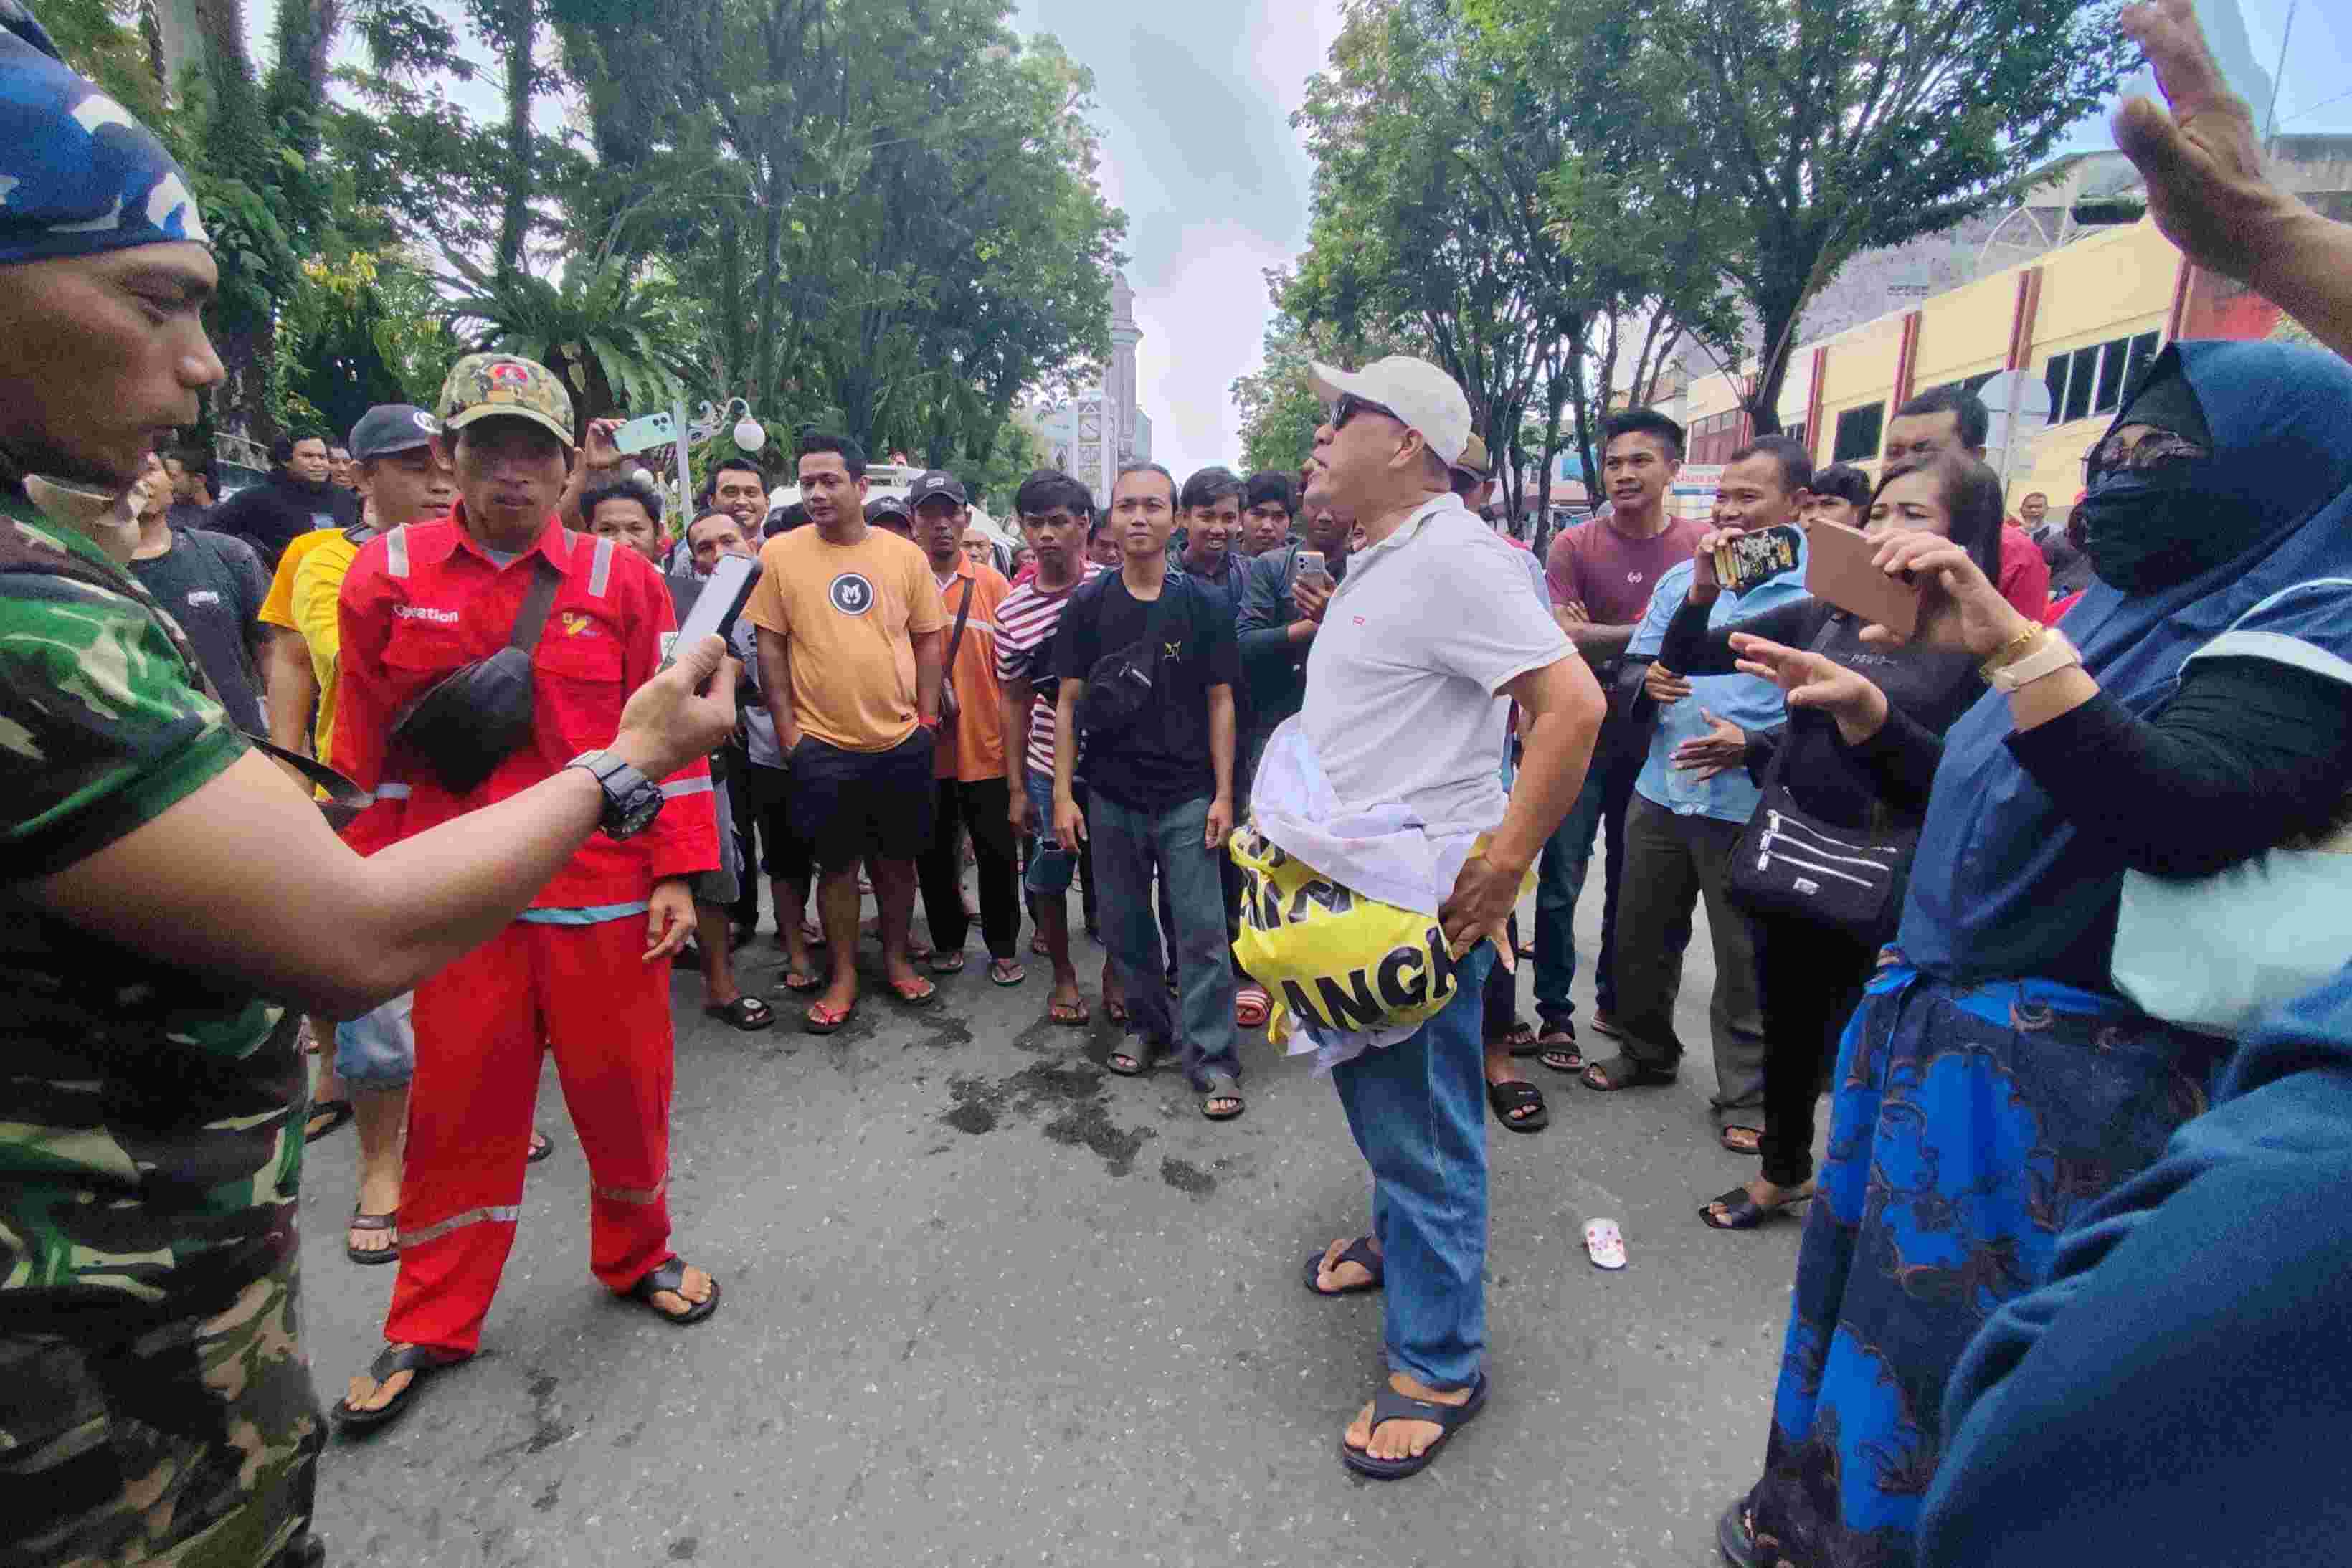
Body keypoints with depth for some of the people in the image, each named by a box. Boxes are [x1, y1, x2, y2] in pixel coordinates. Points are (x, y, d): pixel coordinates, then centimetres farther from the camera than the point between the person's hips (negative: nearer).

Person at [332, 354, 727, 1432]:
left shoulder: (623, 581, -1)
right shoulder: (386, 574, 3)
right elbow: (367, 746, 8)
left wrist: (675, 875, -5)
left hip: (605, 894, 0)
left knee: (624, 1088, 11)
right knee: (457, 1105, 13)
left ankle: (637, 1257, 37)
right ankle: (432, 1325, 34)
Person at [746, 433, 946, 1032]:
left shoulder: (905, 554, 2)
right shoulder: (779, 553, -2)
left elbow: (928, 639, 7)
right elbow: (769, 646, 0)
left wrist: (927, 715, 2)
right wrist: (786, 729, -4)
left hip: (901, 741, 2)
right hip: (822, 745, -1)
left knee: (897, 858, 13)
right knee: (837, 864, 9)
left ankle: (896, 960, 32)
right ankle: (843, 977, 25)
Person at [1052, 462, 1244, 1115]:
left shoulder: (1205, 604, 0)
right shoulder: (1088, 605, 2)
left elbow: (1220, 702, 1)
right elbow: (1067, 703, 3)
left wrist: (1223, 794, -4)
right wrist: (1063, 795, -2)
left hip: (1187, 797, -2)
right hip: (1110, 797, 2)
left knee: (1202, 932, -2)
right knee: (1126, 927, 13)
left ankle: (1212, 1059, 9)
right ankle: (1147, 1025, 33)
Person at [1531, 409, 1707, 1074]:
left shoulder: (1702, 544, 0)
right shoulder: (1573, 546, -6)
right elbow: (1565, 640, -15)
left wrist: (1599, 640, -11)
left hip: (1659, 735, 3)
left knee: (1634, 879, 15)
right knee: (1562, 881, 1)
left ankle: (1614, 1000, 32)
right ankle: (1554, 1014, 14)